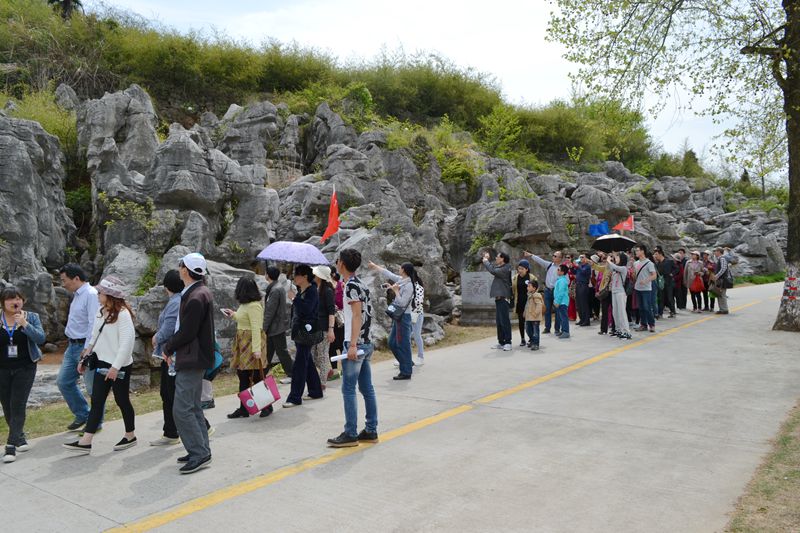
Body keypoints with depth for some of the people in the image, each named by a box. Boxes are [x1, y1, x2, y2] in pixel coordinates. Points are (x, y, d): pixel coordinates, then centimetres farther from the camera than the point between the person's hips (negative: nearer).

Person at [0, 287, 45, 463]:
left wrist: (24, 324, -24)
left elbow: (41, 339, -13)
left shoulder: (31, 317, -2)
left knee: (18, 406, -8)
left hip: (25, 368, -2)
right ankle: (20, 437, 31)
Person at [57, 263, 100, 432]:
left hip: (85, 346, -10)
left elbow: (94, 324, -21)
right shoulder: (76, 295, 13)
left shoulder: (90, 295, -16)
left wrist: (87, 350, -22)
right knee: (63, 382, 13)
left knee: (92, 386, 1)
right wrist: (70, 344, 16)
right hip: (72, 346, 10)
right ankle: (82, 415, 27)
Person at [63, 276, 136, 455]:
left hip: (119, 366, -8)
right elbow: (95, 338, 17)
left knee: (122, 400, 6)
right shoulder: (101, 312, 9)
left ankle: (130, 436, 23)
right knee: (96, 402, 5)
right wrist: (86, 357, 15)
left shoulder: (123, 314, -18)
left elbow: (127, 341, -23)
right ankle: (85, 442, 5)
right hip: (102, 363, 8)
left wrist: (116, 366, -24)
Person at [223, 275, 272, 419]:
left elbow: (256, 328, -23)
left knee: (256, 376, -2)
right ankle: (243, 409, 19)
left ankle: (267, 406, 12)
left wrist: (256, 349, -26)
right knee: (242, 375, 11)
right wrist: (233, 315, 28)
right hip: (243, 343, 10)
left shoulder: (253, 306, -19)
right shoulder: (245, 304, 11)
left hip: (251, 342, -10)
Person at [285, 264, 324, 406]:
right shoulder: (300, 290, 12)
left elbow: (306, 309, -28)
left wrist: (294, 298, -23)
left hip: (306, 332, -9)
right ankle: (315, 391, 26)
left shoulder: (312, 291, -14)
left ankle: (295, 398, -4)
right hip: (298, 331, 9)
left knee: (300, 364, -8)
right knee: (308, 363, 16)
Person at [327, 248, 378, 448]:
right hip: (366, 343, 9)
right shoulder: (361, 284, 16)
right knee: (367, 389, 11)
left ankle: (350, 434, 1)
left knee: (348, 389, -4)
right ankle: (371, 431, 17)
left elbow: (357, 315, -19)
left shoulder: (351, 285, -12)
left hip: (356, 343, -9)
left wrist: (352, 344, -22)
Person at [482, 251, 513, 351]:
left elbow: (492, 271, -26)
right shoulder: (500, 268, 15)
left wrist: (485, 261, -13)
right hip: (498, 298, 10)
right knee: (499, 321, 12)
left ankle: (508, 342, -4)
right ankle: (501, 342, 17)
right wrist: (486, 260, 11)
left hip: (503, 298, -10)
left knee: (504, 321, -7)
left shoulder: (505, 269, -14)